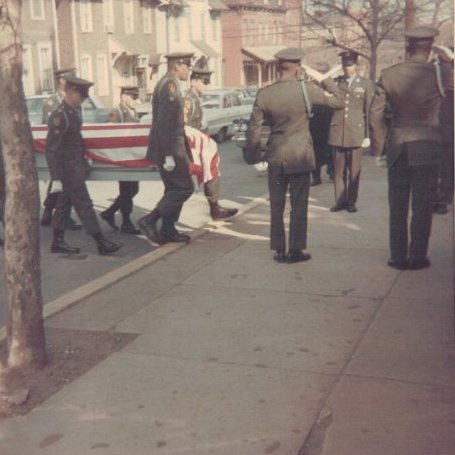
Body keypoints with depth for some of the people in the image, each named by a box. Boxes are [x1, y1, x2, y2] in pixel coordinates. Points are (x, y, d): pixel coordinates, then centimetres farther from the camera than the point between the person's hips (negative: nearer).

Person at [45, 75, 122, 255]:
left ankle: (58, 242, 23)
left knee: (63, 205, 14)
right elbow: (52, 149, -21)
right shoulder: (59, 117, -19)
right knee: (84, 205, -4)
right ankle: (101, 242, 1)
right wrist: (56, 178, -21)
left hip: (75, 169, 9)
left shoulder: (72, 112, 8)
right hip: (69, 172, -9)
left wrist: (84, 160, 21)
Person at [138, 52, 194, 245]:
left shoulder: (167, 84, 15)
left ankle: (167, 230, 20)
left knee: (174, 188, 15)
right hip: (171, 149, -10)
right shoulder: (170, 85, -17)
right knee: (184, 188, -6)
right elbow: (164, 123, -23)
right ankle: (150, 220, -6)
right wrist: (169, 155, -23)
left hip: (171, 148, 10)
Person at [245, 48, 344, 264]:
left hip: (275, 157, 2)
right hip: (300, 156, -2)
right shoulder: (305, 89, -10)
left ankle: (279, 250, 16)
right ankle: (295, 250, 10)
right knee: (298, 206, 6)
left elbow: (253, 129, -1)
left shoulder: (264, 94, -3)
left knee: (276, 206, 11)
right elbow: (338, 101, -3)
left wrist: (254, 155, 11)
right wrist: (323, 79, 6)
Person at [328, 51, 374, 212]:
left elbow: (369, 110, 4)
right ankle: (340, 201, 13)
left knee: (354, 169, 2)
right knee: (338, 169, 4)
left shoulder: (366, 84, 5)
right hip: (337, 131, 2)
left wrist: (367, 135, 0)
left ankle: (351, 202, 12)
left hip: (356, 131, -2)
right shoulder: (336, 82, 10)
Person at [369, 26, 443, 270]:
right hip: (427, 146, -2)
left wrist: (379, 148, 9)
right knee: (422, 205, 5)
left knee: (397, 206, 10)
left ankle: (398, 257, 15)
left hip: (397, 147, 2)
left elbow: (375, 114, 1)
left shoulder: (388, 75, 0)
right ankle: (417, 257, 9)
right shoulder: (437, 73, -9)